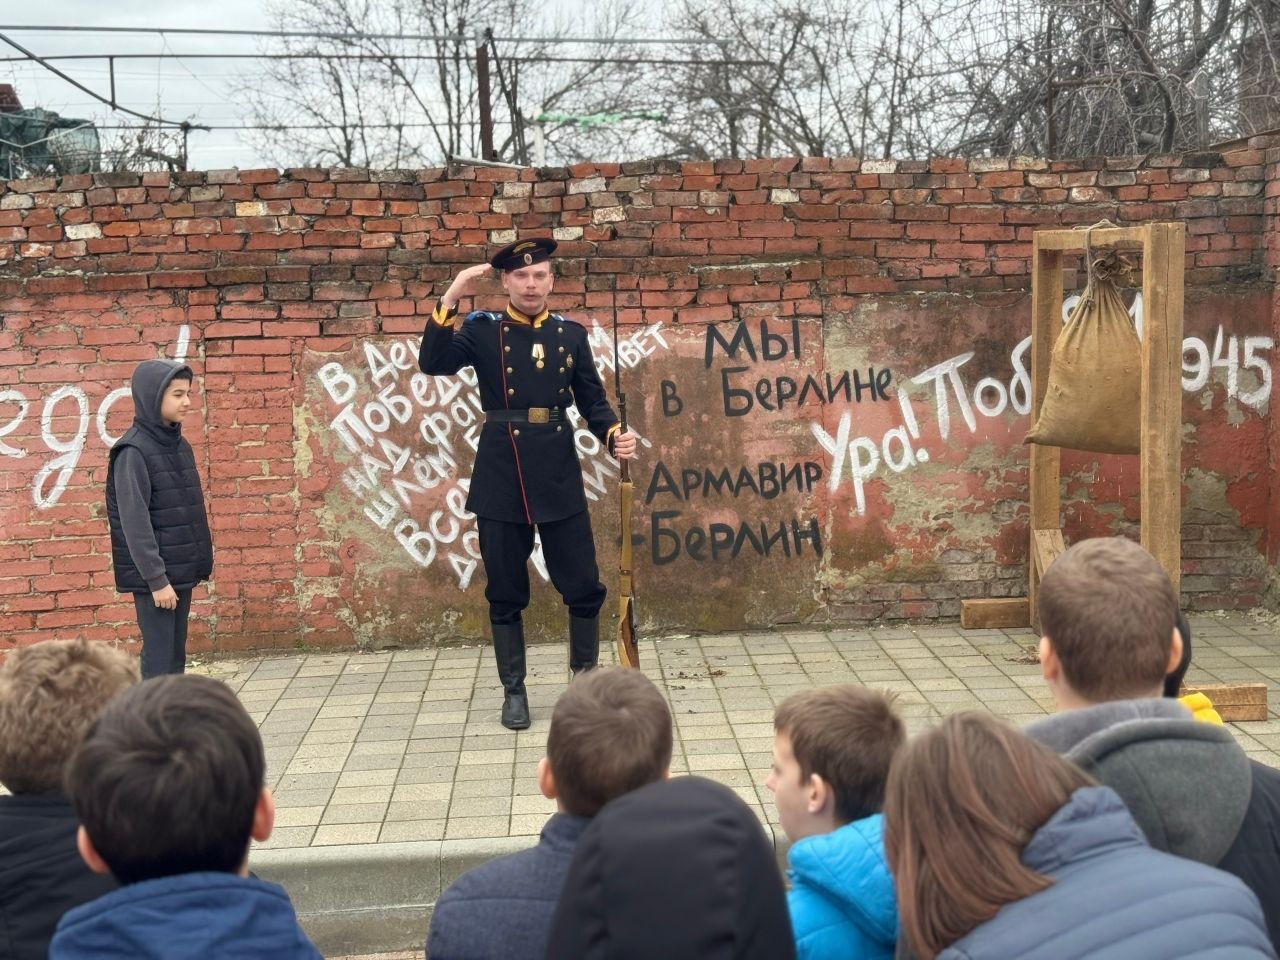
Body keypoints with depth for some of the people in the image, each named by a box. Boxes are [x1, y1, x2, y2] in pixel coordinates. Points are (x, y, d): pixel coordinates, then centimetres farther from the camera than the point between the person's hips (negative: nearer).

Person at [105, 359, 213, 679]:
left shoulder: (179, 445, 11)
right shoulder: (132, 451, -14)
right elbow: (135, 524, -18)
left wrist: (199, 562, 14)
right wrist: (156, 579, -19)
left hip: (181, 570, 8)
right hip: (154, 576, -8)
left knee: (175, 656, 12)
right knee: (158, 659, -6)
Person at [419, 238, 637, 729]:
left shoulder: (571, 334, 8)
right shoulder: (482, 330, 2)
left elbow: (593, 401, 10)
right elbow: (432, 363, -13)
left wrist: (615, 436, -9)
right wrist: (450, 300, -21)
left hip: (559, 474, 2)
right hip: (501, 476, -1)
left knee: (583, 587, 4)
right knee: (505, 593, 7)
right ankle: (513, 691, 20)